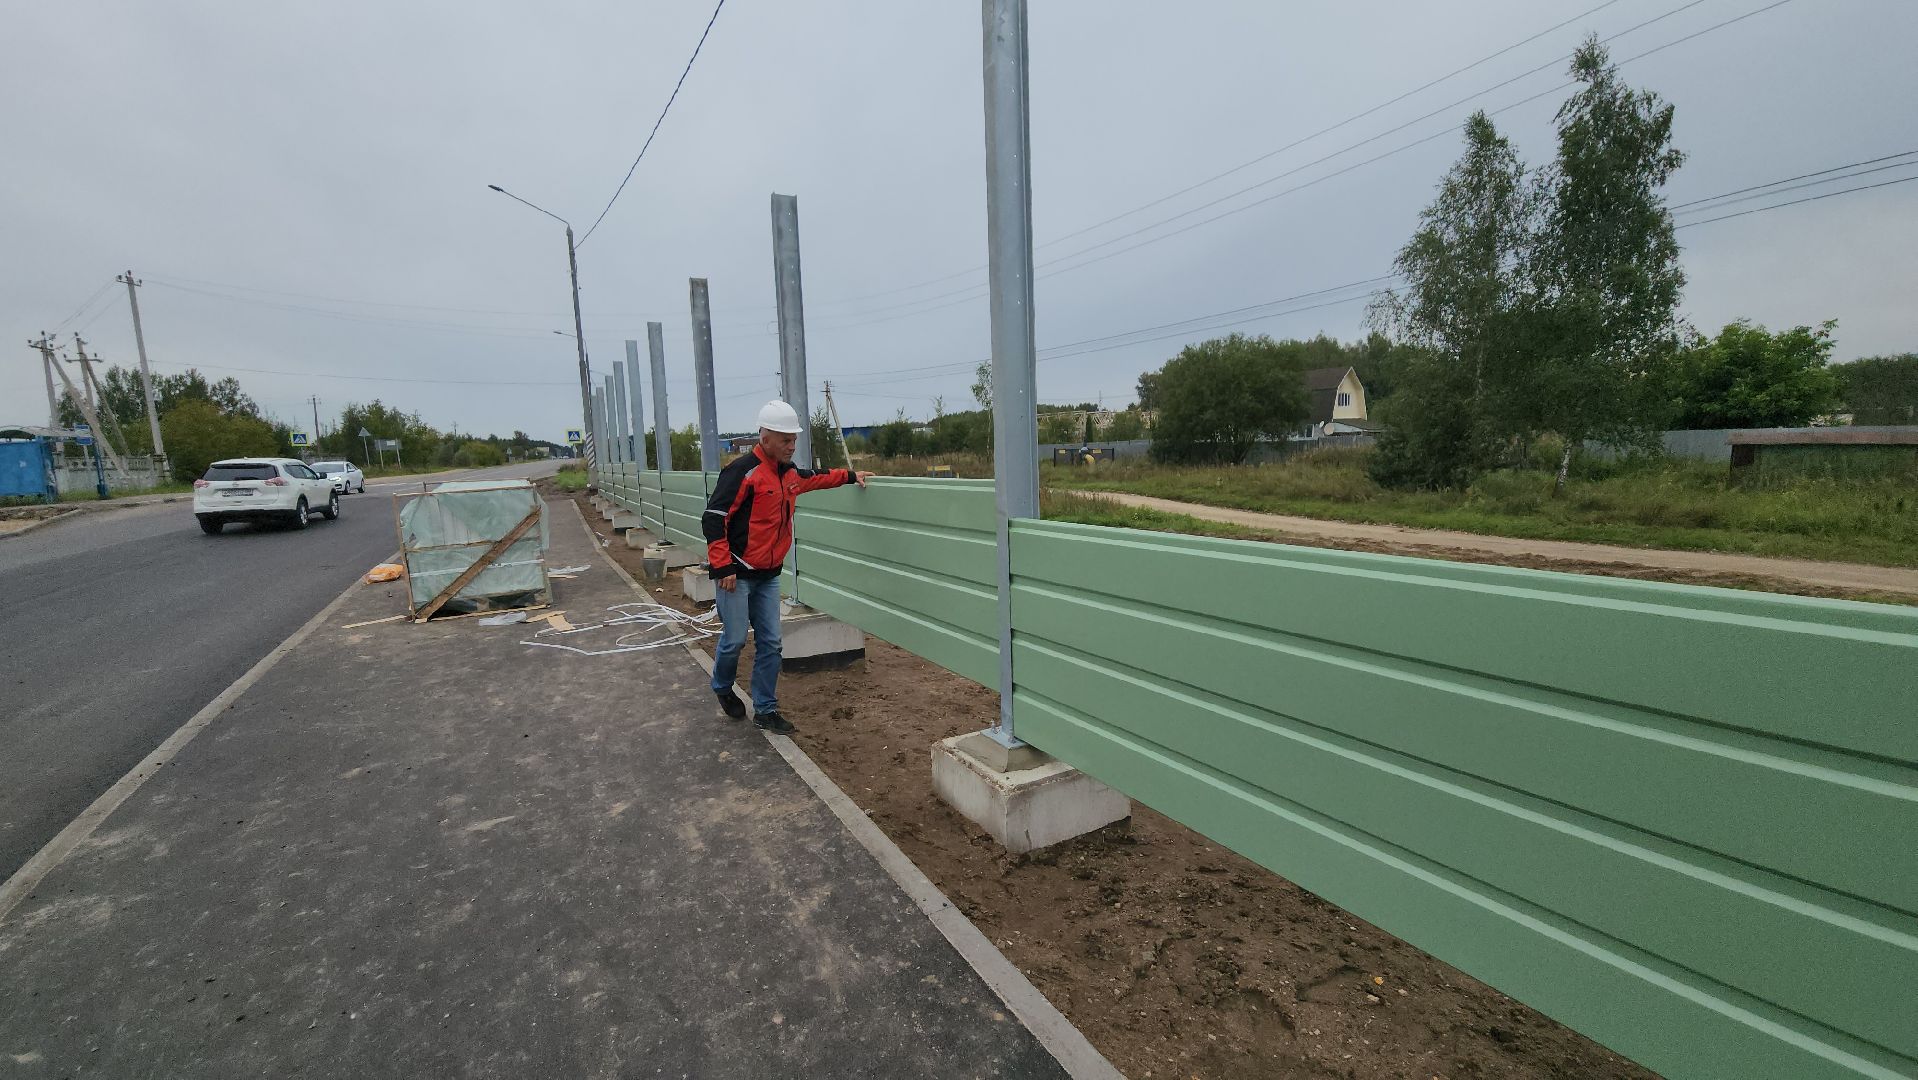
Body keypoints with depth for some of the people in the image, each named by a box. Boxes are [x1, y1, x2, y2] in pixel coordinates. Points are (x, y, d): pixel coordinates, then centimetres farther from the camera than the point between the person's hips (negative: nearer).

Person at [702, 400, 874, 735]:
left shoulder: (789, 471, 8)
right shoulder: (743, 470, -17)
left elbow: (814, 477, 32)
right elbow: (713, 518, -20)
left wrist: (849, 476, 34)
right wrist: (721, 567, -23)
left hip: (768, 575, 7)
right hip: (736, 574, -7)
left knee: (770, 644, 7)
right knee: (734, 640, 2)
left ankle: (765, 710, 18)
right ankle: (722, 688, 32)